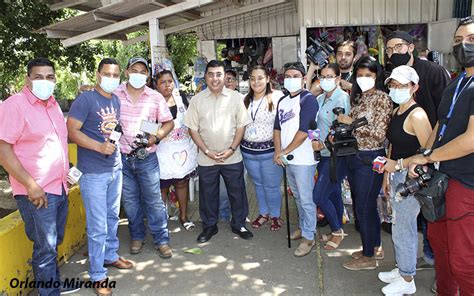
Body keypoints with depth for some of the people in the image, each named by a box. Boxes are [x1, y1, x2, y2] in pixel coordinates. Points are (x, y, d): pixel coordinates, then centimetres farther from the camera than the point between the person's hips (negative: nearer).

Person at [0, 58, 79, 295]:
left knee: (54, 242, 20)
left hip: (59, 187, 8)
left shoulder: (53, 104, 11)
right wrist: (31, 185, -20)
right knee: (45, 247, 2)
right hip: (37, 192, -8)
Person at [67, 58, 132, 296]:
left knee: (112, 217, 20)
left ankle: (110, 256, 38)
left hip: (115, 168, 7)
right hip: (93, 172, -7)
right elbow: (71, 130, -17)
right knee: (97, 226, 0)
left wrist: (116, 145, 9)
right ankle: (98, 276, 13)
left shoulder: (116, 101, 10)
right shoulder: (85, 99, -11)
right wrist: (99, 147, -24)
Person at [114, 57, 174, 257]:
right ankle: (137, 236, 31)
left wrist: (156, 137, -11)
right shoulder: (115, 95, 1)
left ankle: (161, 240, 16)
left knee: (154, 200, 3)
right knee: (130, 200, 13)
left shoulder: (156, 98, 0)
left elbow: (169, 122, 4)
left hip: (147, 158, -1)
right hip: (122, 157, 1)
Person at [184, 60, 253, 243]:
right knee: (208, 194, 12)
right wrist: (207, 151, -9)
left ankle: (238, 224, 30)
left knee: (237, 192, 10)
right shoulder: (197, 100, 0)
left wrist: (231, 149, -11)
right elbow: (193, 129, -1)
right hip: (206, 158, 0)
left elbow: (241, 125, -1)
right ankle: (209, 226, 30)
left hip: (232, 157, 0)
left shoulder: (235, 98, -1)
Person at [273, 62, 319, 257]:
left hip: (303, 159, -7)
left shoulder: (308, 99, -12)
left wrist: (284, 151, -12)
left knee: (306, 199, 2)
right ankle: (302, 227, 37)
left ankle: (308, 237, 14)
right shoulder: (283, 101, 12)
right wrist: (278, 151, -2)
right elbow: (277, 128, 13)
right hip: (287, 159, 7)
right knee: (297, 196, 20)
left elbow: (303, 131, -19)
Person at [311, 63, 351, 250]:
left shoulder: (342, 98, -12)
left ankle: (337, 231, 15)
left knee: (319, 196, -7)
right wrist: (315, 140, 0)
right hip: (324, 154, 7)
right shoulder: (320, 99, 10)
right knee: (333, 194, 17)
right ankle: (338, 231, 32)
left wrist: (323, 145, -17)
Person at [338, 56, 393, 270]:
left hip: (370, 158, -8)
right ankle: (375, 247, 33)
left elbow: (379, 134, -17)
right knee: (361, 205, 16)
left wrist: (352, 123, -15)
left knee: (364, 207, 1)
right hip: (353, 157, 8)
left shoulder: (382, 99, -10)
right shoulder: (358, 98, 13)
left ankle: (369, 257, 17)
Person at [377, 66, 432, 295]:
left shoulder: (417, 115, -17)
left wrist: (398, 164, -19)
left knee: (403, 229, 1)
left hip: (410, 178, -9)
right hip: (396, 176, 9)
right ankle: (402, 269, 35)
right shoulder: (396, 112, 11)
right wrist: (387, 175, 16)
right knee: (402, 226, 19)